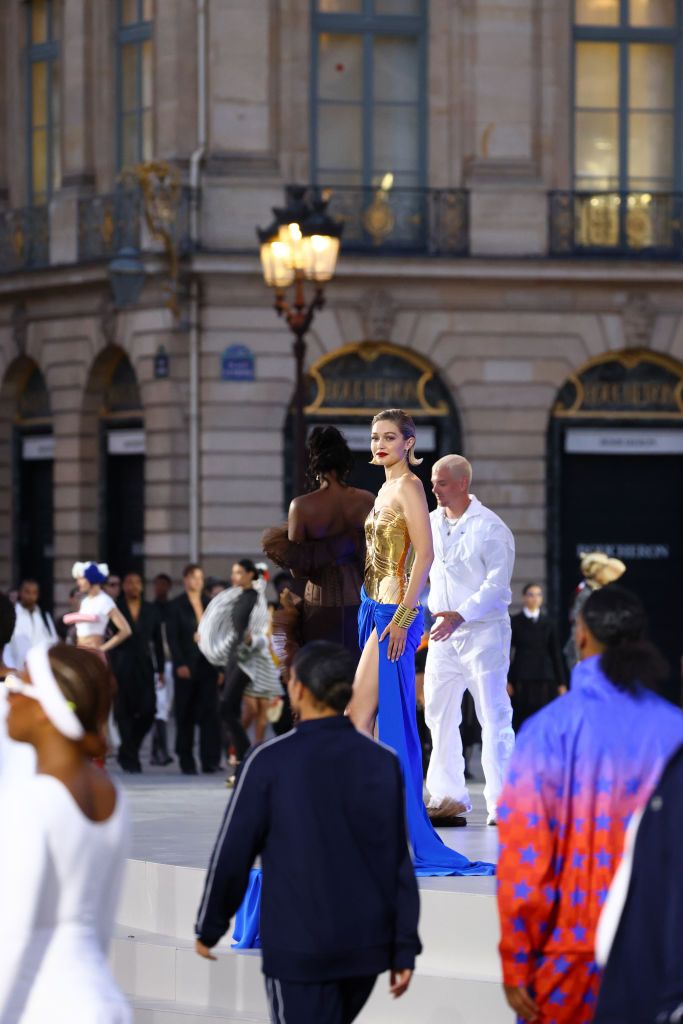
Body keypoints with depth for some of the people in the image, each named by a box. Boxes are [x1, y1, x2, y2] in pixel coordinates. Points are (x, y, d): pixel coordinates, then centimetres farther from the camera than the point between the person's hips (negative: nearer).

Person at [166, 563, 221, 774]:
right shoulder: (176, 605, 3)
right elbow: (172, 637, -4)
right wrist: (180, 664, -14)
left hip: (207, 664, 3)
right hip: (187, 666, -3)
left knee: (210, 713, -3)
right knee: (186, 715, 2)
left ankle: (210, 760, -2)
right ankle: (186, 762, 7)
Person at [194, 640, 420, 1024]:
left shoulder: (271, 761, -9)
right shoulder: (383, 762, 1)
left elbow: (233, 851, -6)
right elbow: (400, 861, 1)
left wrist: (210, 927, 7)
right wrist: (404, 948, 5)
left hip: (298, 948, -4)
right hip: (367, 945, 4)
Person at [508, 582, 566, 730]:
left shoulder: (548, 623, 10)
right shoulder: (514, 622, 4)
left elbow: (556, 654, 11)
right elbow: (506, 652, 2)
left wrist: (561, 683, 7)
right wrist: (507, 681, -4)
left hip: (545, 679, 2)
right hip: (521, 680, -2)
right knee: (521, 720, -4)